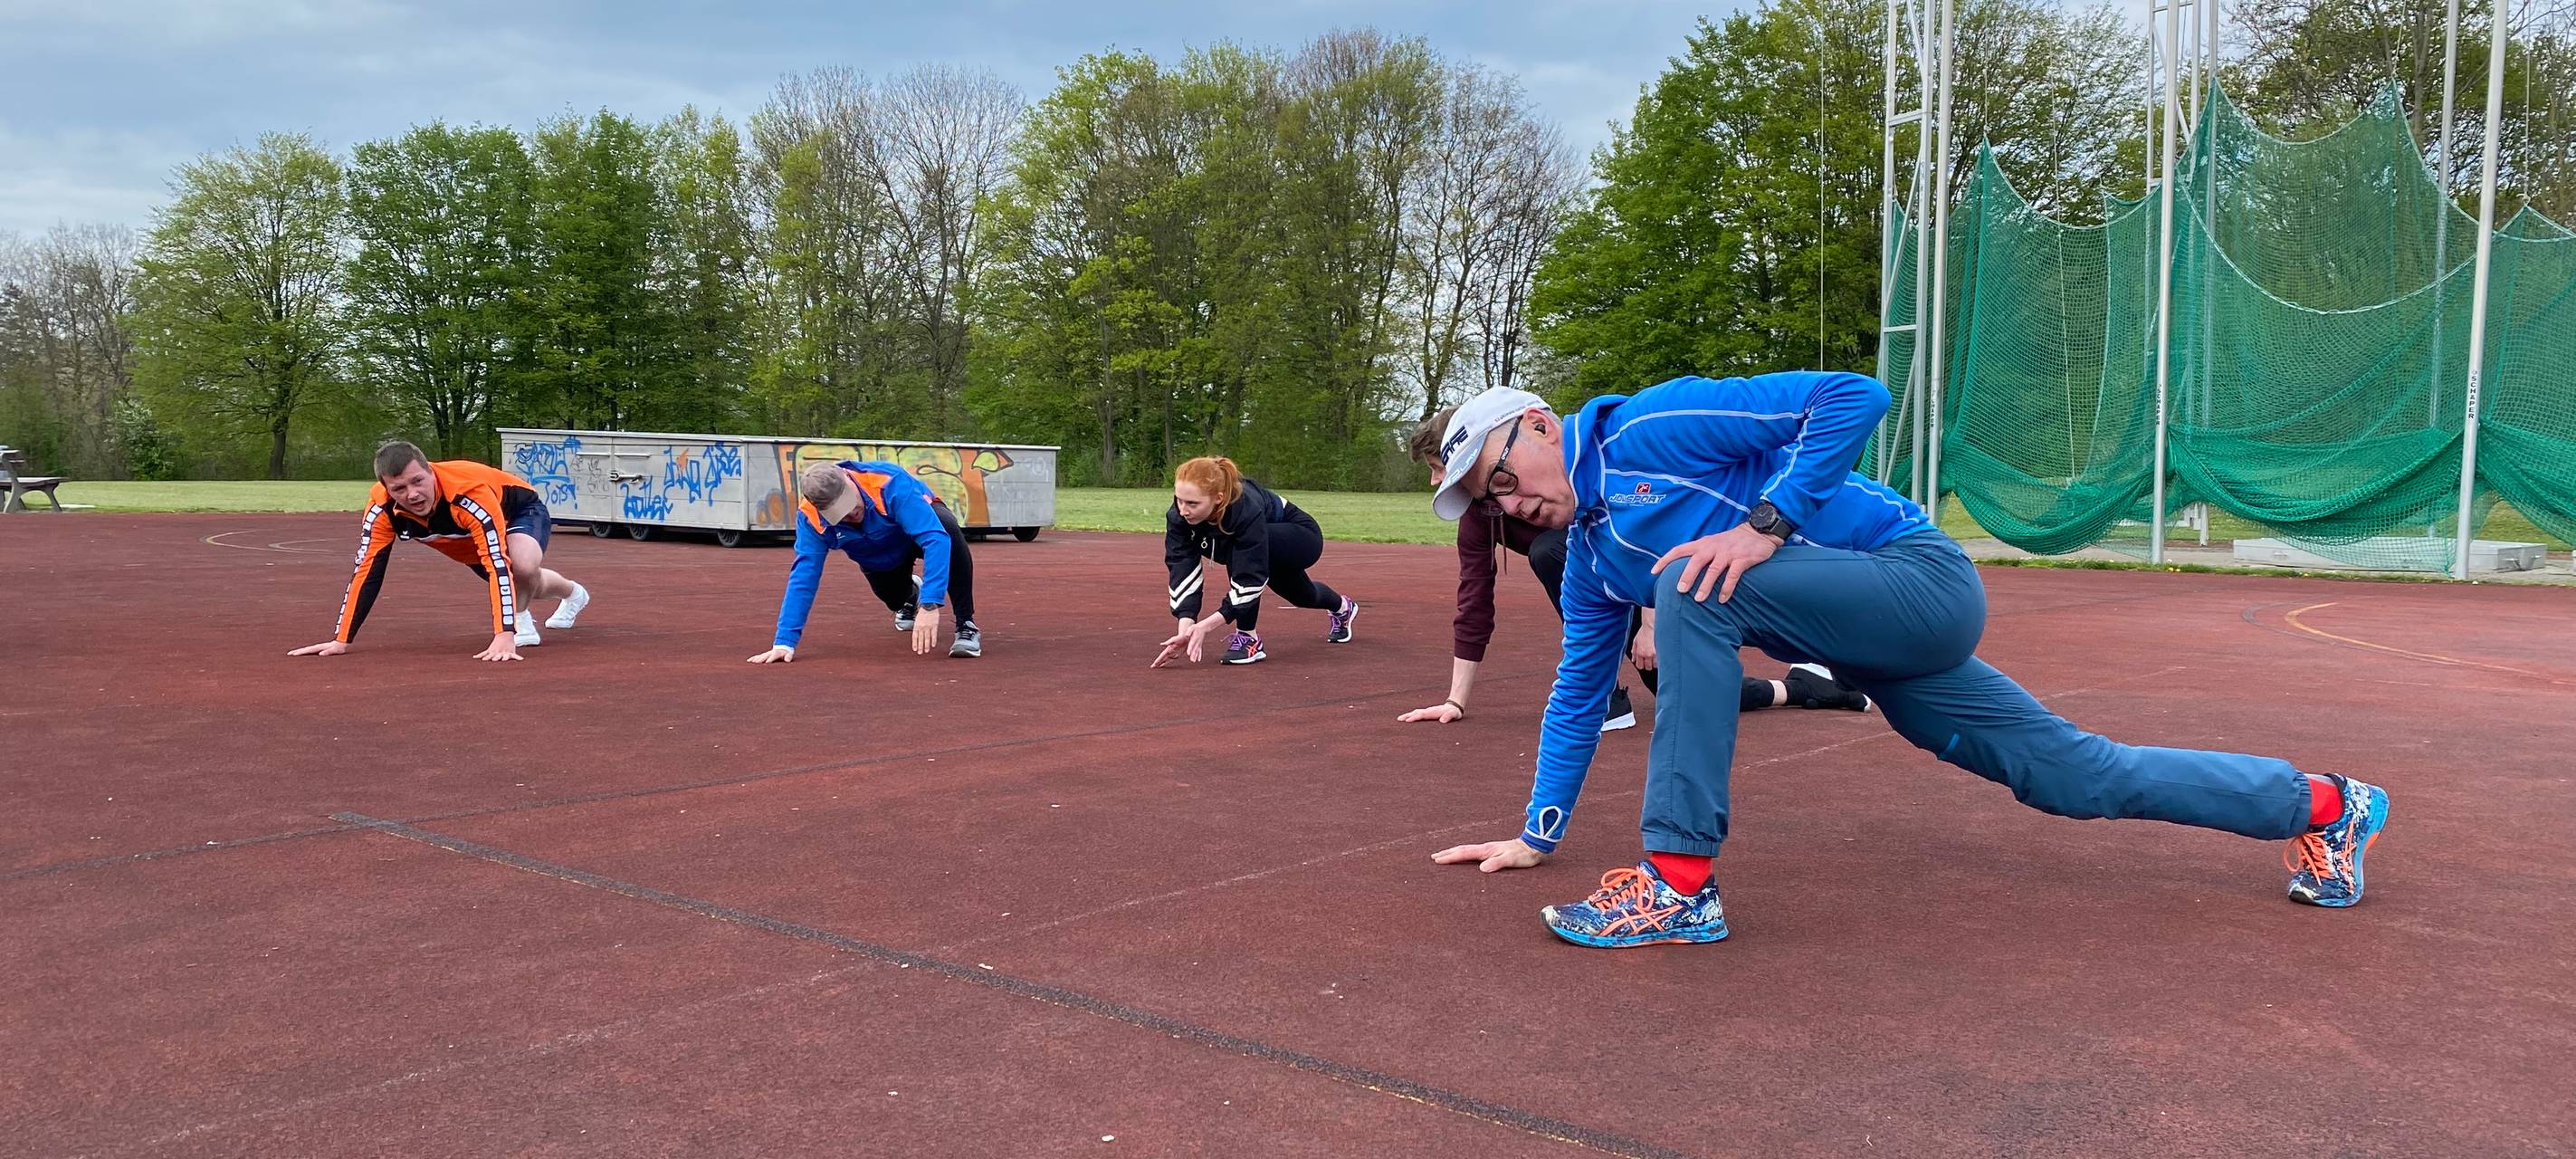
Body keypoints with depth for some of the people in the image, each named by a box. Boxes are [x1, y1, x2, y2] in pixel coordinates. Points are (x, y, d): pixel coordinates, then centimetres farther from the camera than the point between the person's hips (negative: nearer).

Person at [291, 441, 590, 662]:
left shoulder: (471, 493, -46)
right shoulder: (382, 508, -31)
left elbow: (498, 565, -50)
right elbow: (366, 571, -26)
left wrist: (505, 635, -57)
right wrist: (341, 640, -29)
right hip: (471, 543, 6)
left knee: (523, 566, -39)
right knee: (526, 587, 28)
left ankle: (520, 621, -7)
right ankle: (573, 594, 63)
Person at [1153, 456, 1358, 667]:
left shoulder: (1246, 510, -44)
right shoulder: (1180, 514, -30)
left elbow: (1251, 579, -43)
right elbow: (1182, 569, -32)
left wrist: (1207, 626, -49)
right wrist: (1185, 630, -44)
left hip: (1304, 539, -7)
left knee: (1239, 550, -37)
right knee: (1303, 595, 33)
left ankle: (1249, 638, -20)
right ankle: (1343, 607, 68)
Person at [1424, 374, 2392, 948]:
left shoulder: (1657, 424, -16)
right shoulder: (1590, 561, 11)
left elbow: (1852, 397, -20)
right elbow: (1579, 693, 19)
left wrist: (1766, 526, -26)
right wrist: (1538, 835, 17)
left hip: (1923, 581, -9)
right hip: (1879, 653, 9)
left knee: (1691, 588, -28)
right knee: (2075, 777, 15)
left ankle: (1680, 881, -23)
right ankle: (2318, 804, 35)